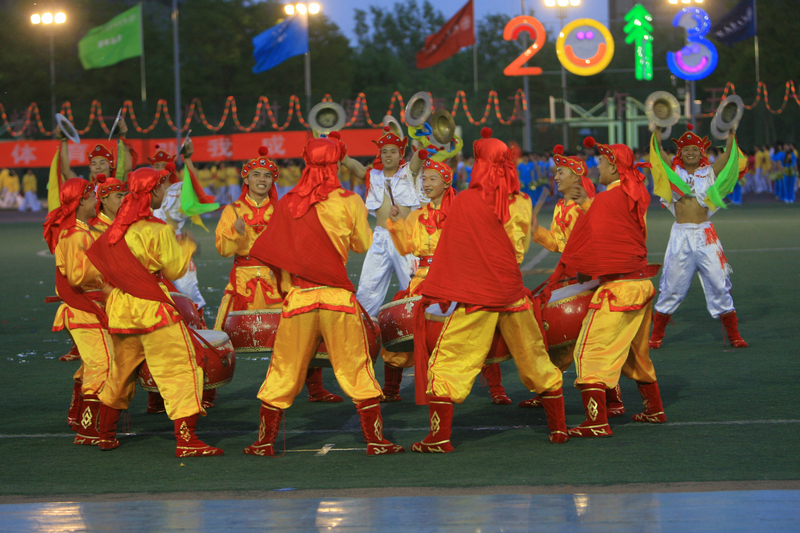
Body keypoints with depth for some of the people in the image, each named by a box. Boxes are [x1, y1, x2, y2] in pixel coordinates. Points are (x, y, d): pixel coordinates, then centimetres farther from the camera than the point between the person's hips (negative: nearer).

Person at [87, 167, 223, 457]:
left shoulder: (118, 227, 7)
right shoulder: (158, 230, -14)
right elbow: (175, 269, -7)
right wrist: (187, 245, 9)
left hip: (121, 308, 8)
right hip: (154, 308, -8)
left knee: (121, 372, 22)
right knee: (181, 368, -5)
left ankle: (105, 434, 30)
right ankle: (186, 439, -13)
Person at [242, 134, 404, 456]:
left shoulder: (288, 204, 2)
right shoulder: (349, 203, -3)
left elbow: (271, 252, 7)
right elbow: (362, 245, 9)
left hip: (298, 297, 2)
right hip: (338, 296, -1)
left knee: (284, 372, 9)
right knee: (356, 370, 5)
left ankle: (264, 442, 13)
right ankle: (375, 440, 6)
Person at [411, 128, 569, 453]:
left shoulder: (463, 203, -8)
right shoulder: (521, 204, -1)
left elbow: (449, 252, -3)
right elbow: (520, 249, 11)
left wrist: (435, 294, 4)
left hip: (473, 298, -3)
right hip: (512, 293, 3)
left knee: (447, 363, 1)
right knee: (535, 360, 15)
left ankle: (440, 437, -5)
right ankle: (558, 427, 21)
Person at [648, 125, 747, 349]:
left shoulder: (710, 172, 8)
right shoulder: (673, 171, 8)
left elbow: (728, 154, -1)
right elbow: (658, 150, -2)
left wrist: (731, 131, -6)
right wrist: (658, 129, -9)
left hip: (705, 235, 0)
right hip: (680, 235, 0)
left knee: (719, 284, -2)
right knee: (672, 287, 4)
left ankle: (733, 335, 5)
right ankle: (657, 336, 14)